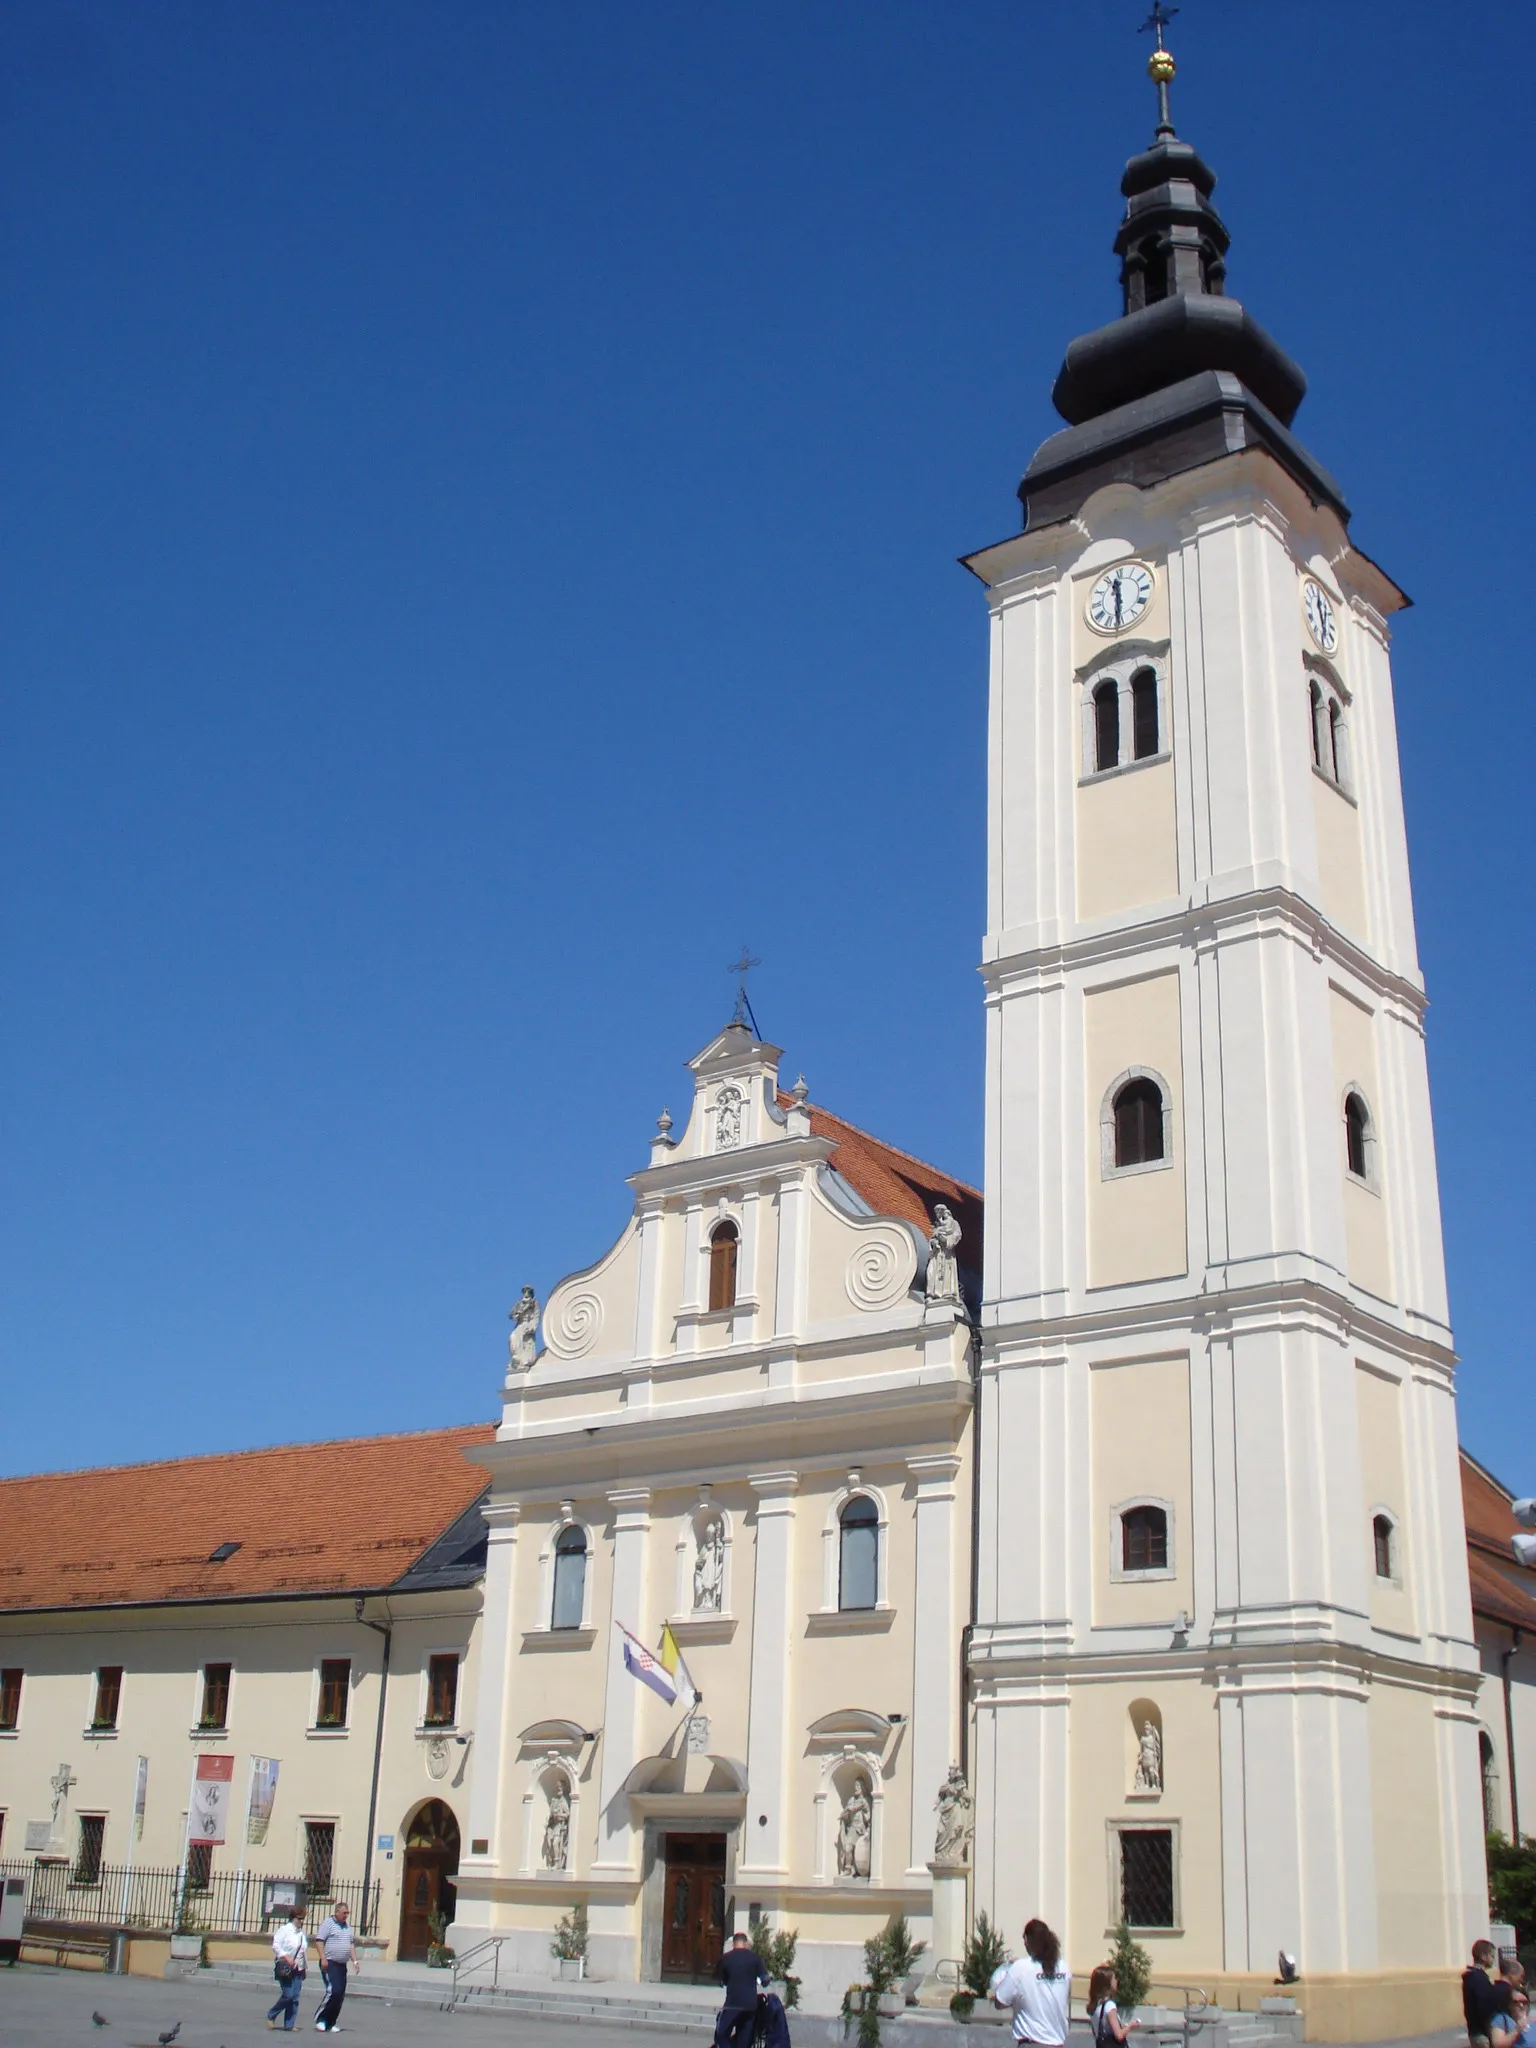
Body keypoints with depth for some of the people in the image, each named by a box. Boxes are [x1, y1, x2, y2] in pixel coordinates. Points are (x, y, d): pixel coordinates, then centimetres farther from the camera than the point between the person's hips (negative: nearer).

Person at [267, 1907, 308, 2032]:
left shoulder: (303, 1932, 14)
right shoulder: (284, 1930, -6)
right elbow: (276, 1945, -13)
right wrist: (286, 1957, -23)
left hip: (298, 1969, 6)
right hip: (285, 1968, -6)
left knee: (295, 1998, 2)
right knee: (287, 1995, -12)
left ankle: (288, 2025, 7)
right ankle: (271, 2016, 10)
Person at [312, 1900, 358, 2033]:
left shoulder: (347, 1926, 18)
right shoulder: (328, 1923, -5)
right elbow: (319, 1941, -12)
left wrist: (354, 1960, 12)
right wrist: (323, 1958, -21)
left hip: (342, 1965, 8)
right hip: (330, 1964, -8)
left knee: (340, 1995, 4)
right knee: (333, 1991, -17)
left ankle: (330, 2023, 11)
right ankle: (320, 2019, -5)